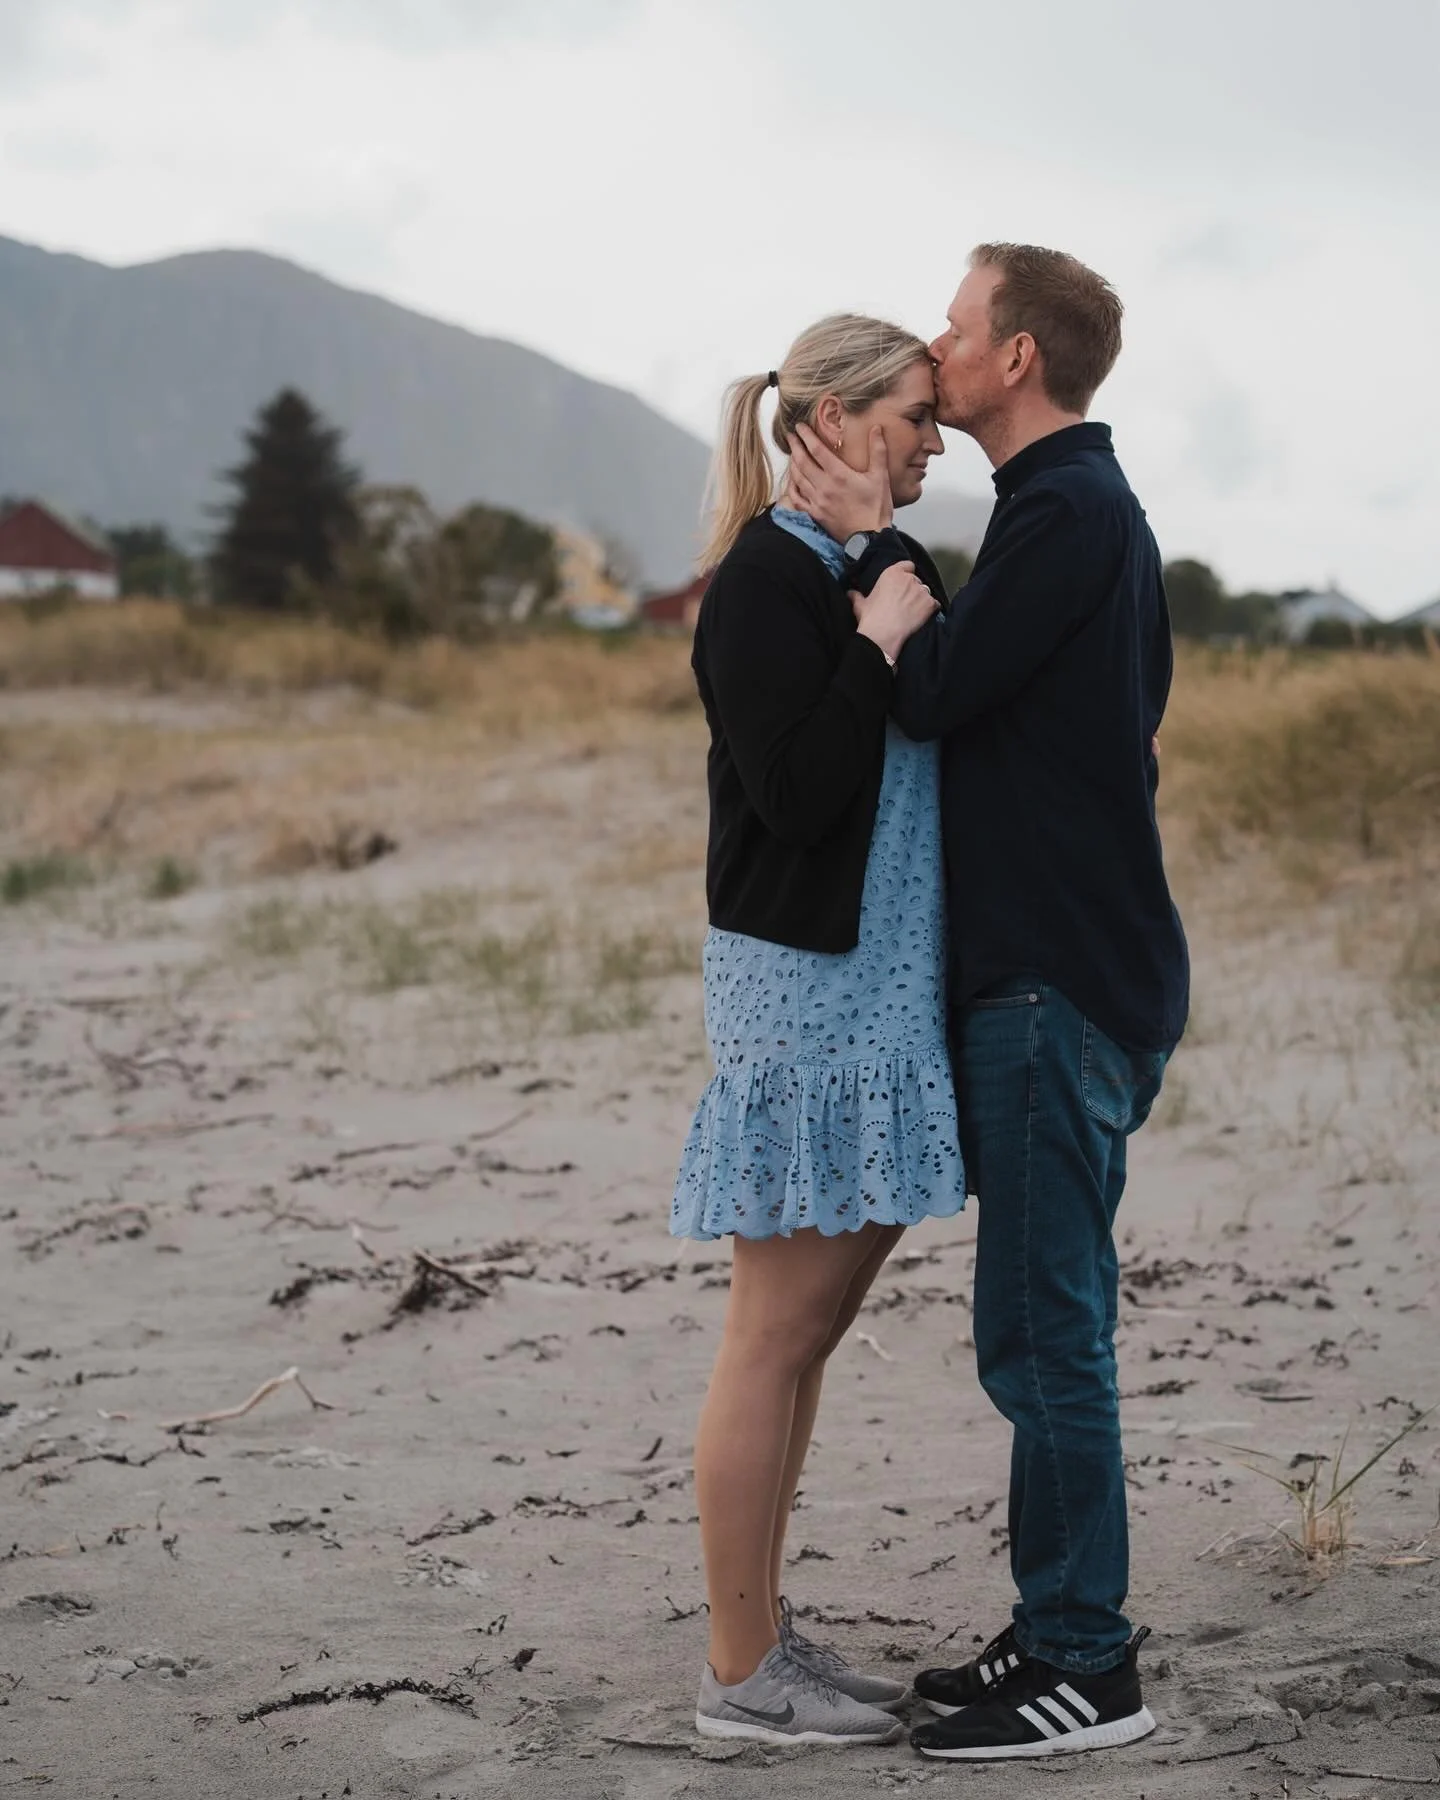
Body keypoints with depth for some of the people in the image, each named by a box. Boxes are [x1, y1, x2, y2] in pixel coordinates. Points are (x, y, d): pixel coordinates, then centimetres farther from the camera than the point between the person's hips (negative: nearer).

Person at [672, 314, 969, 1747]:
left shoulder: (882, 570, 15)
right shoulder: (768, 580, -12)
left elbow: (936, 753, 17)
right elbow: (796, 794, -20)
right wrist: (876, 646, -19)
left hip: (879, 984, 9)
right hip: (800, 980, -9)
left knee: (808, 1331, 13)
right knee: (775, 1338, -3)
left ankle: (764, 1634, 23)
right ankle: (738, 1675, 6)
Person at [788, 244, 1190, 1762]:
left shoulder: (1067, 513, -14)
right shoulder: (1092, 507, 18)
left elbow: (932, 694, -15)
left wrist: (874, 543, -6)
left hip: (1058, 986, -11)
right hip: (1075, 970, 11)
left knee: (1042, 1335, -5)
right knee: (1044, 1332, 15)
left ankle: (1086, 1671, 3)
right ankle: (1063, 1630, 23)